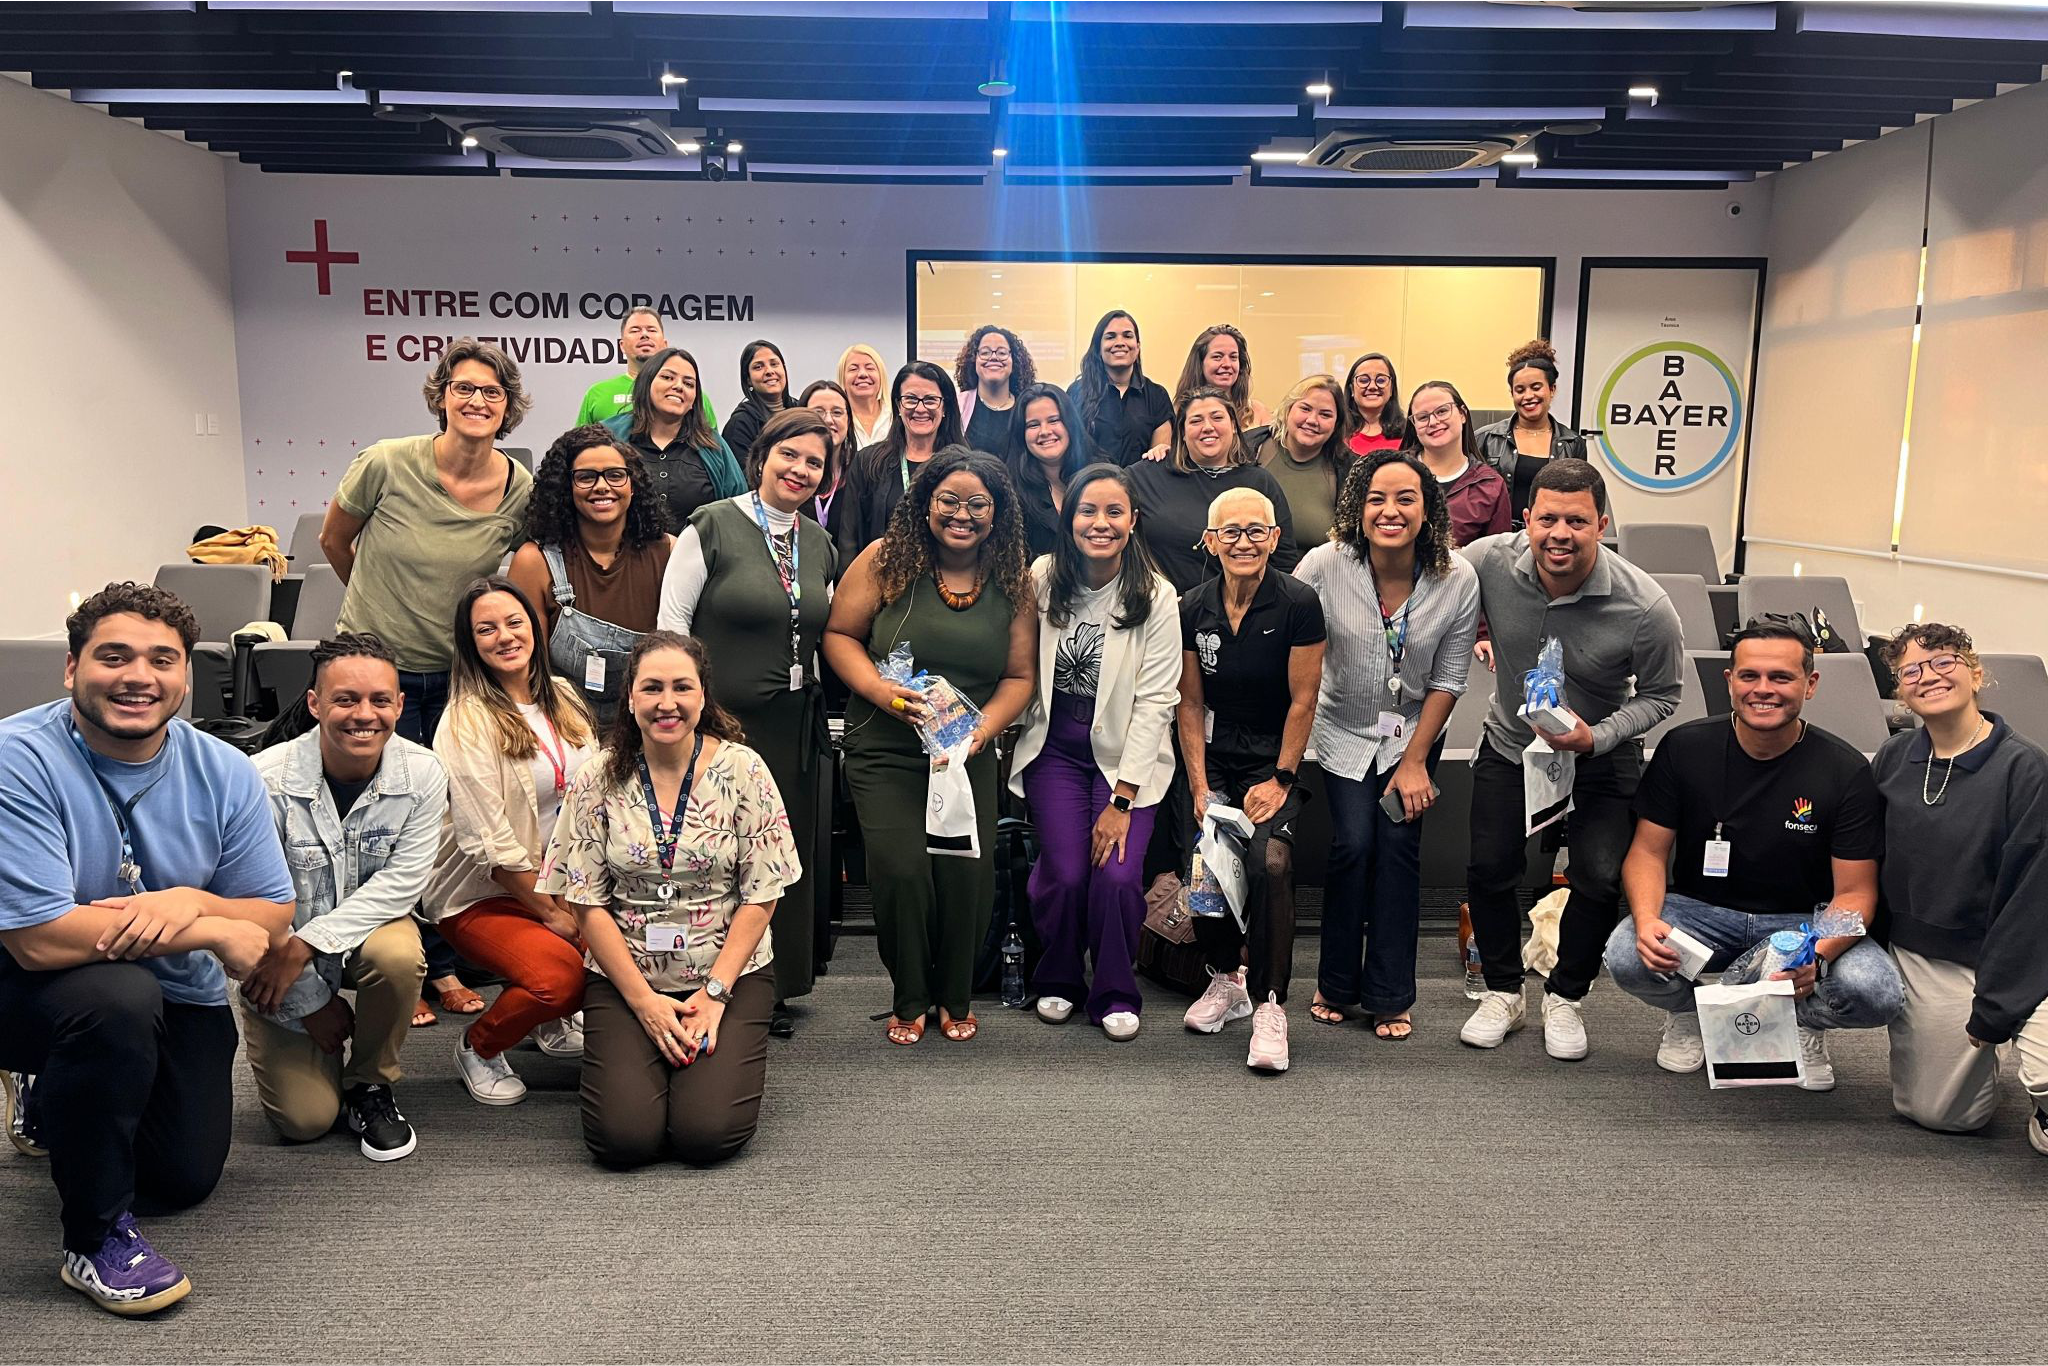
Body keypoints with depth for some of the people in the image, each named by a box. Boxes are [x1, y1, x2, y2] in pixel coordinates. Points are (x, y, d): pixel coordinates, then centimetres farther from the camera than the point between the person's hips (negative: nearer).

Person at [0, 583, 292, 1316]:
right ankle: (96, 1238, -13)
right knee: (117, 998, -37)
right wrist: (216, 930, -26)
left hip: (177, 997, 5)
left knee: (185, 1180, 8)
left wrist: (189, 902, -31)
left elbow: (273, 917, -9)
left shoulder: (224, 772, -11)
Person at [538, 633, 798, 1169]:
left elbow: (761, 896, -4)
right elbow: (587, 903, -2)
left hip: (730, 973, -1)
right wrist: (644, 1001, -9)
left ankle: (721, 1056, 15)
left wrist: (715, 992, -12)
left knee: (707, 1134, -17)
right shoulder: (599, 780, -2)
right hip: (624, 976, 1)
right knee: (624, 1138, -16)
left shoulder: (741, 770, -5)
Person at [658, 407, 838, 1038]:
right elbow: (672, 620, -5)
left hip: (797, 725, 6)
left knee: (792, 854, 10)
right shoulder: (712, 526, -4)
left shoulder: (819, 543, 13)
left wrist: (820, 707, 10)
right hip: (722, 720, -5)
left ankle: (775, 989, 24)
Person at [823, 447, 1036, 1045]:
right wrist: (881, 691, -15)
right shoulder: (887, 560, -3)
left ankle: (955, 997, 19)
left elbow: (1020, 675, 6)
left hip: (970, 757, 2)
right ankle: (909, 999, 14)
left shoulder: (1014, 581, 3)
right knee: (901, 869, -13)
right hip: (885, 754, -1)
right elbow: (839, 635, 1)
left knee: (968, 871, -9)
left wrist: (983, 728, -11)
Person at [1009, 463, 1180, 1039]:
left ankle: (1115, 994, 10)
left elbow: (1155, 701, -11)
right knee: (1064, 874, -12)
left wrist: (1122, 799, -14)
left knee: (1117, 876, -16)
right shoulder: (1042, 579, -2)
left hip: (1125, 754, -1)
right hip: (1055, 748, 1)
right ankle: (1058, 980, 18)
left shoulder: (1156, 596, -9)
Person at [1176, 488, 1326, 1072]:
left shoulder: (1298, 603, -9)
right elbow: (1190, 702, 5)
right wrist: (1199, 785, -2)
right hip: (1215, 759, 3)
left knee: (1269, 860, -28)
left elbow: (1302, 701, -6)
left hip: (1276, 760, -2)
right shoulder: (1192, 608, 1)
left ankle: (1269, 1004, -11)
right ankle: (1226, 975, 9)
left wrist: (1280, 780, -9)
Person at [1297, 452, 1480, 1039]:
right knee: (1354, 842, -11)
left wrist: (1415, 761, -8)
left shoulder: (1458, 579, -17)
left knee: (1399, 843, -9)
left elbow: (1448, 681, -8)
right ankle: (1336, 986, 10)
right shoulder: (1324, 565, -21)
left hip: (1414, 732, 1)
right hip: (1345, 730, -1)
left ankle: (1390, 998, 7)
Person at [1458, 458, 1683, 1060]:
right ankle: (1503, 992, 23)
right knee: (1488, 871, -1)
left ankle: (1565, 998, 16)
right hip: (1509, 744, 2)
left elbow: (1660, 695, -10)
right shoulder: (1487, 560, -23)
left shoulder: (1646, 606, -26)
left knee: (1602, 881, -10)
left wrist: (1595, 737, -24)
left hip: (1600, 757, -1)